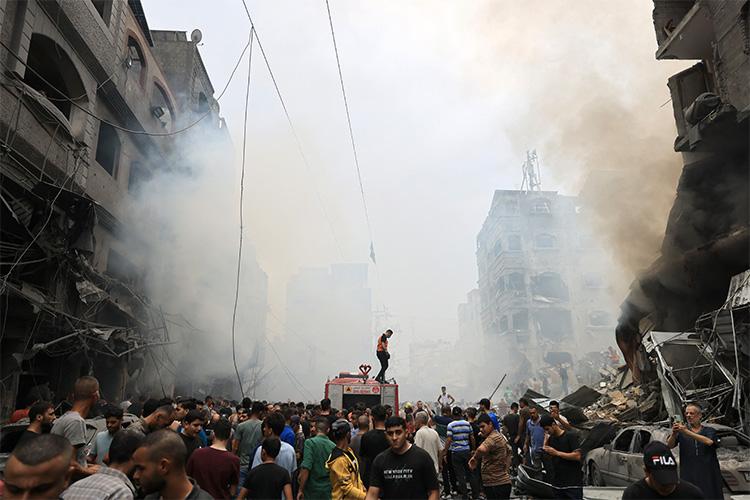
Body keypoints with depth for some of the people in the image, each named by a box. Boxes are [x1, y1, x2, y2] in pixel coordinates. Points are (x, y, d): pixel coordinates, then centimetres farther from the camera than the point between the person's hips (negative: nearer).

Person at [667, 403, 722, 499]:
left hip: (708, 474, 0)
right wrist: (674, 433, -26)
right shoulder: (681, 431, 8)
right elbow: (669, 446, -6)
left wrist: (686, 431, -24)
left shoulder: (710, 431, 9)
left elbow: (709, 442, -15)